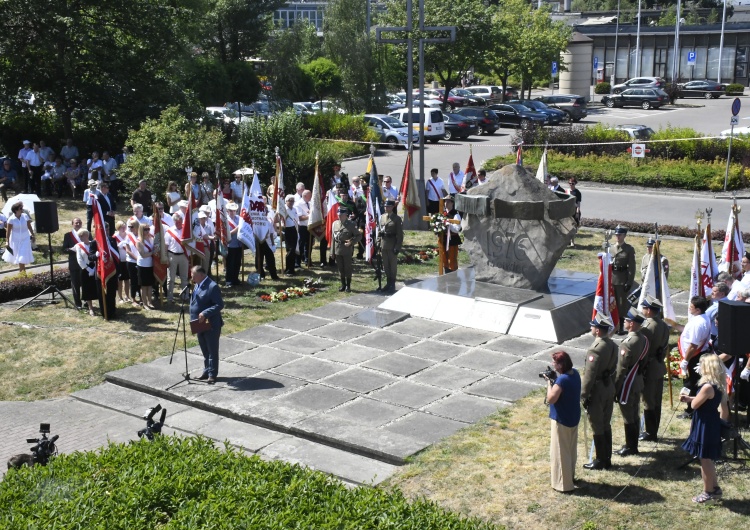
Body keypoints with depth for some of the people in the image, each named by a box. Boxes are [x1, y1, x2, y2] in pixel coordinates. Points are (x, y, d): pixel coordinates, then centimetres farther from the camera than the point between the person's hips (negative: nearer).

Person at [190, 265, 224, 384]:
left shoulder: (212, 287, -19)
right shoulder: (197, 285, 9)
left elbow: (220, 305, -21)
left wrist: (205, 313, -28)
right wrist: (193, 318, 8)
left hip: (211, 324, -9)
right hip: (200, 324, 9)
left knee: (212, 350, 2)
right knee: (205, 350, 18)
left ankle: (212, 374, 8)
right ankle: (206, 371, 29)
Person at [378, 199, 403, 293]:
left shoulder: (397, 219, -7)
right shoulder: (382, 217, 9)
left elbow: (400, 234, -9)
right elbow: (380, 231, 13)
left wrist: (398, 247, -14)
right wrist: (378, 243, 7)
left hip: (392, 246, -5)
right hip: (384, 245, 5)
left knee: (393, 265, 3)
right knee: (386, 265, 11)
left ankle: (392, 285, 10)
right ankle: (388, 283, 21)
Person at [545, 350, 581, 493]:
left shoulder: (562, 380, -29)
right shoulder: (575, 373, -1)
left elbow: (551, 399, -28)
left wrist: (549, 382, -17)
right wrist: (554, 380, -1)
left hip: (561, 420, -9)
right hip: (573, 417, 9)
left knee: (560, 451, 3)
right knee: (571, 449, 23)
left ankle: (564, 483, 10)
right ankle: (570, 474, 40)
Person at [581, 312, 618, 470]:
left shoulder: (595, 349, -25)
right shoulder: (612, 345, 2)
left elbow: (589, 375, -22)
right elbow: (613, 368, 11)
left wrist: (584, 395, -14)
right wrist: (611, 386, 20)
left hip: (597, 391, -8)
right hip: (609, 387, 8)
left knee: (597, 427, 4)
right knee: (606, 424, 17)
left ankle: (600, 461, 13)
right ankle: (607, 459, 26)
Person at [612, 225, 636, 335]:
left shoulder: (629, 249, -3)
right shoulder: (611, 248, 9)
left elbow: (632, 267, -6)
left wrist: (629, 282, -11)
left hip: (623, 280, -4)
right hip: (612, 279, 4)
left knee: (623, 303, 2)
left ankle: (622, 327, 8)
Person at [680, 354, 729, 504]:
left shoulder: (707, 387, -25)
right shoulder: (719, 385, 4)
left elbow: (694, 405, -16)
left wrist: (690, 399, 3)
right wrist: (689, 398, 19)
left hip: (705, 426, -9)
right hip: (712, 424, 9)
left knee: (704, 459, 3)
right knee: (708, 459, 20)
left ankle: (708, 492, 13)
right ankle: (715, 488, 29)